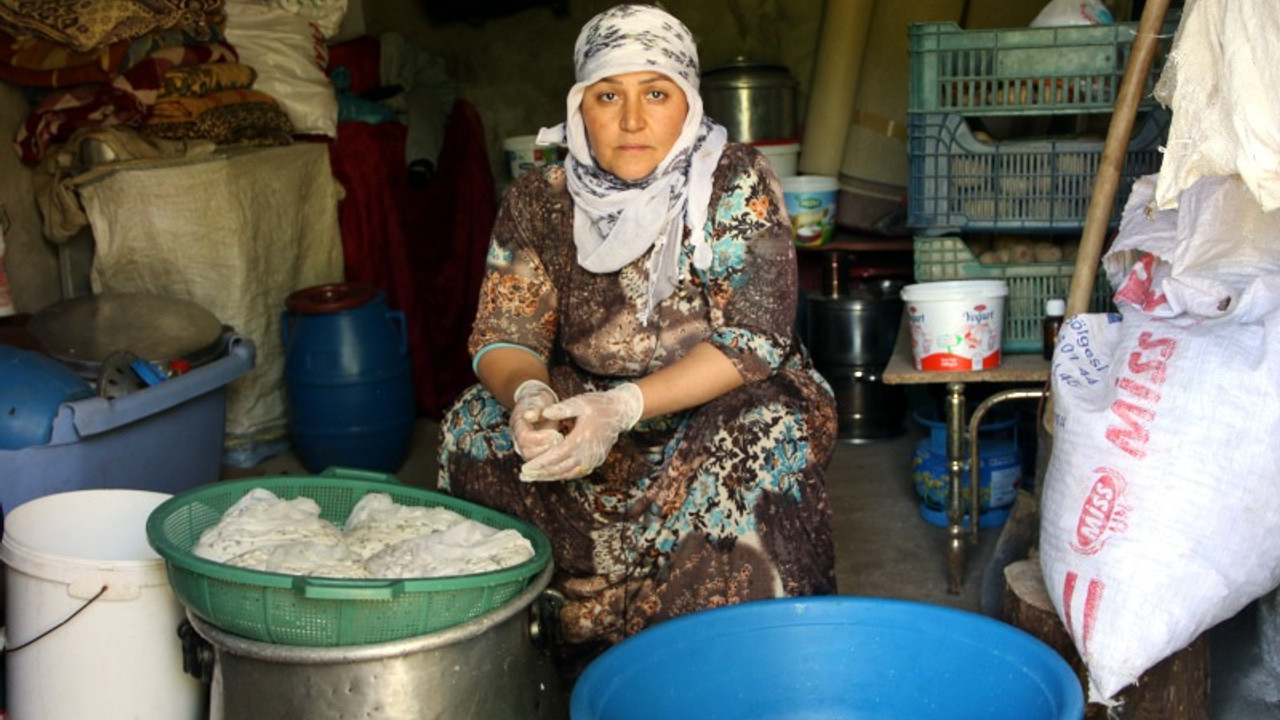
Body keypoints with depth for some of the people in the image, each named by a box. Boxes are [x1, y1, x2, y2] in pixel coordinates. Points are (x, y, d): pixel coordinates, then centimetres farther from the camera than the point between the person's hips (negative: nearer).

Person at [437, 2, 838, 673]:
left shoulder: (738, 185, -13)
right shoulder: (539, 201, -4)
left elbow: (753, 340, -20)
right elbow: (503, 334, -6)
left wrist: (624, 407, -34)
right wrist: (527, 392, -32)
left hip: (725, 401, -3)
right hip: (589, 404, 3)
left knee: (763, 439, -35)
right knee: (474, 429, -20)